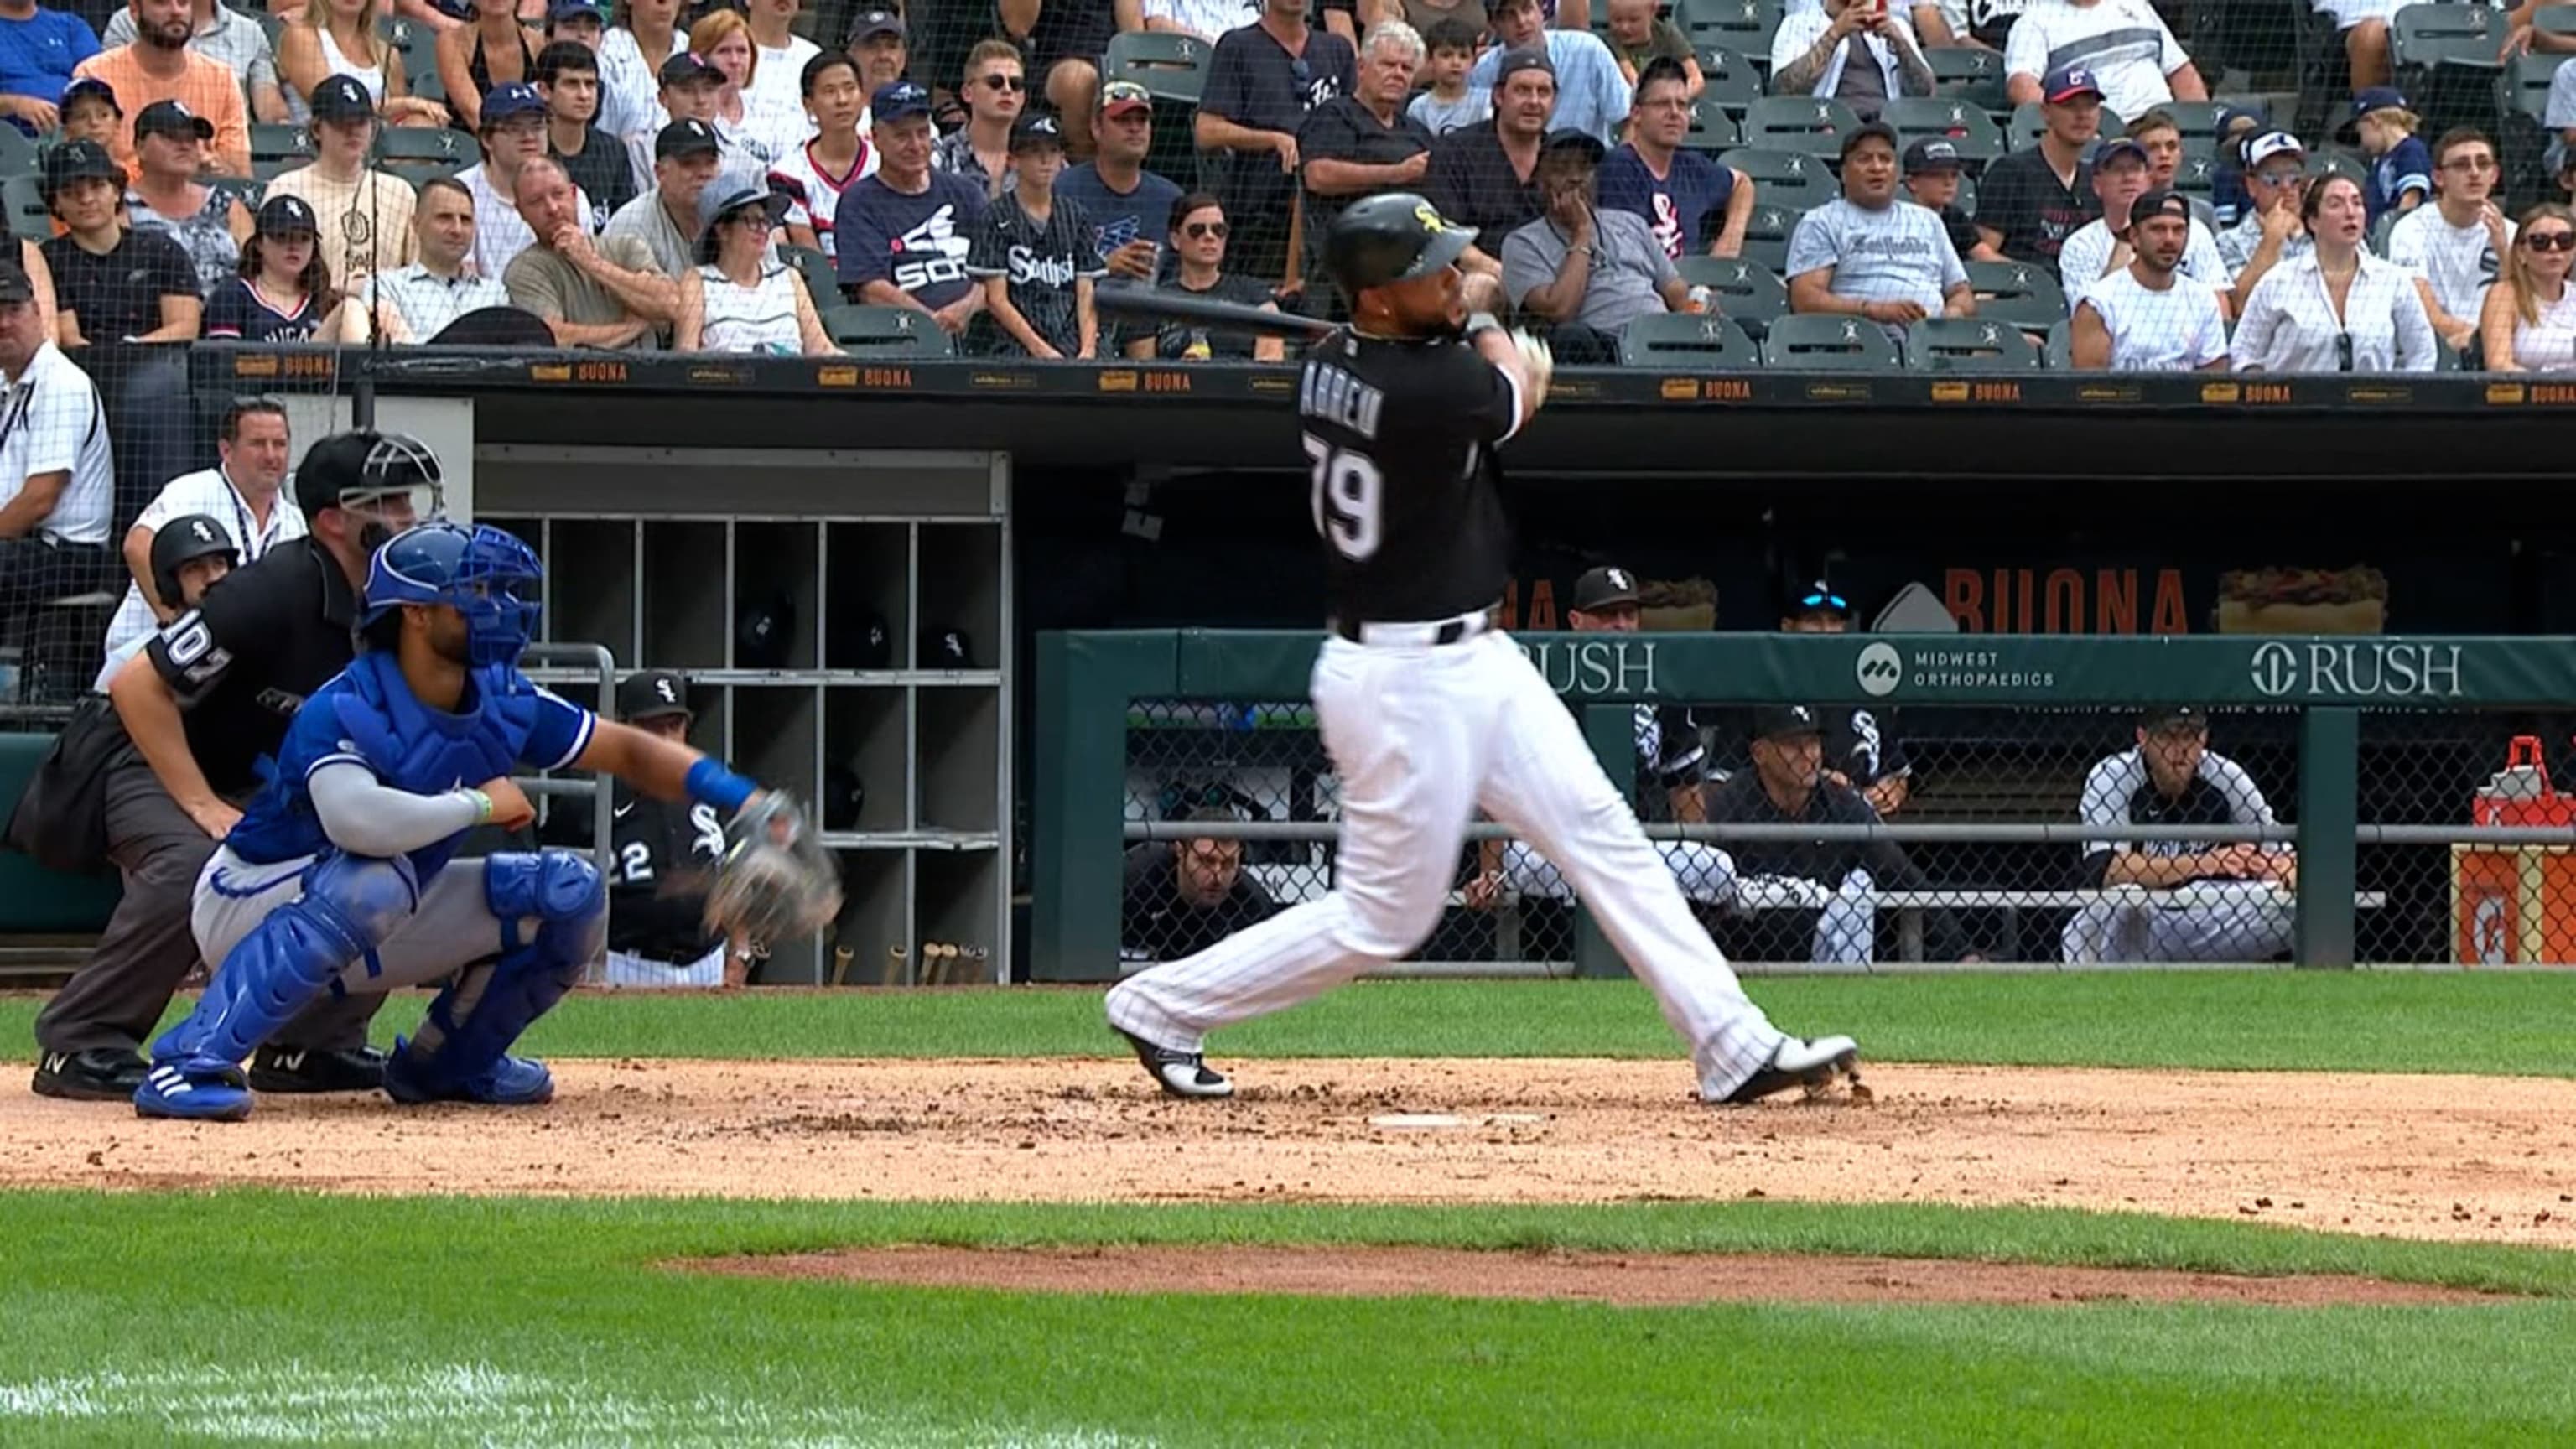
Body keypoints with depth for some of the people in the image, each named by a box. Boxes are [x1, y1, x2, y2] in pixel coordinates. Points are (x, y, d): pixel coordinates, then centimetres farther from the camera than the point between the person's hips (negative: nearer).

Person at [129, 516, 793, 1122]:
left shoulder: (503, 702, -5)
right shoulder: (343, 711, -29)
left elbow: (629, 751, 3)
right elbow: (359, 821, -49)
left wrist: (739, 797, -12)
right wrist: (481, 805, -33)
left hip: (380, 926, 8)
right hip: (250, 913, -8)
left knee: (568, 893, -3)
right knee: (373, 881, -41)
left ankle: (447, 1064, 14)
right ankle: (190, 1065, -38)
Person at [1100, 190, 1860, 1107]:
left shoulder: (1328, 368, 1)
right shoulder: (1428, 390, -26)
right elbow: (1514, 396, -1)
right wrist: (1480, 321, 15)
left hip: (1473, 660, 10)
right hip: (1405, 682, -10)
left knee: (1599, 830, 7)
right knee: (1385, 919, 2)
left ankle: (1735, 1049, 7)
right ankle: (1163, 1008, 16)